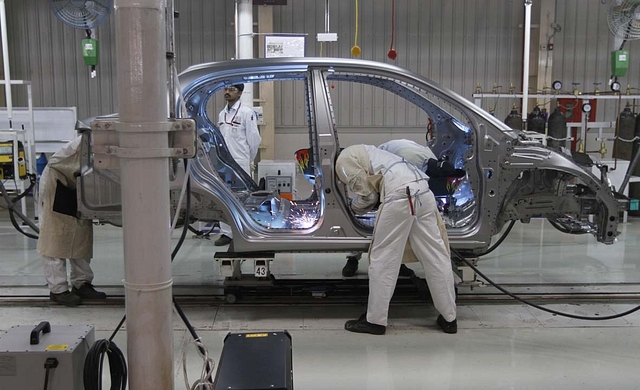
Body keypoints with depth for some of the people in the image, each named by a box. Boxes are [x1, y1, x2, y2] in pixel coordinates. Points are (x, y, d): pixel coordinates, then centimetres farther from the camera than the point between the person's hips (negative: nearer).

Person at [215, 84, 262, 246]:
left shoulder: (247, 112, -6)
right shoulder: (222, 114, 14)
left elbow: (253, 139, -5)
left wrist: (249, 159, 2)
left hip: (240, 163, -6)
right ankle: (226, 233, 15)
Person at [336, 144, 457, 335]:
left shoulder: (345, 159, 12)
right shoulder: (366, 152, 36)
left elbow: (367, 195, 8)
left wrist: (355, 205, 26)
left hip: (399, 196, -8)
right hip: (422, 191, 8)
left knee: (383, 259, 3)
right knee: (435, 256, 10)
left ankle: (375, 320, 10)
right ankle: (449, 318, 17)